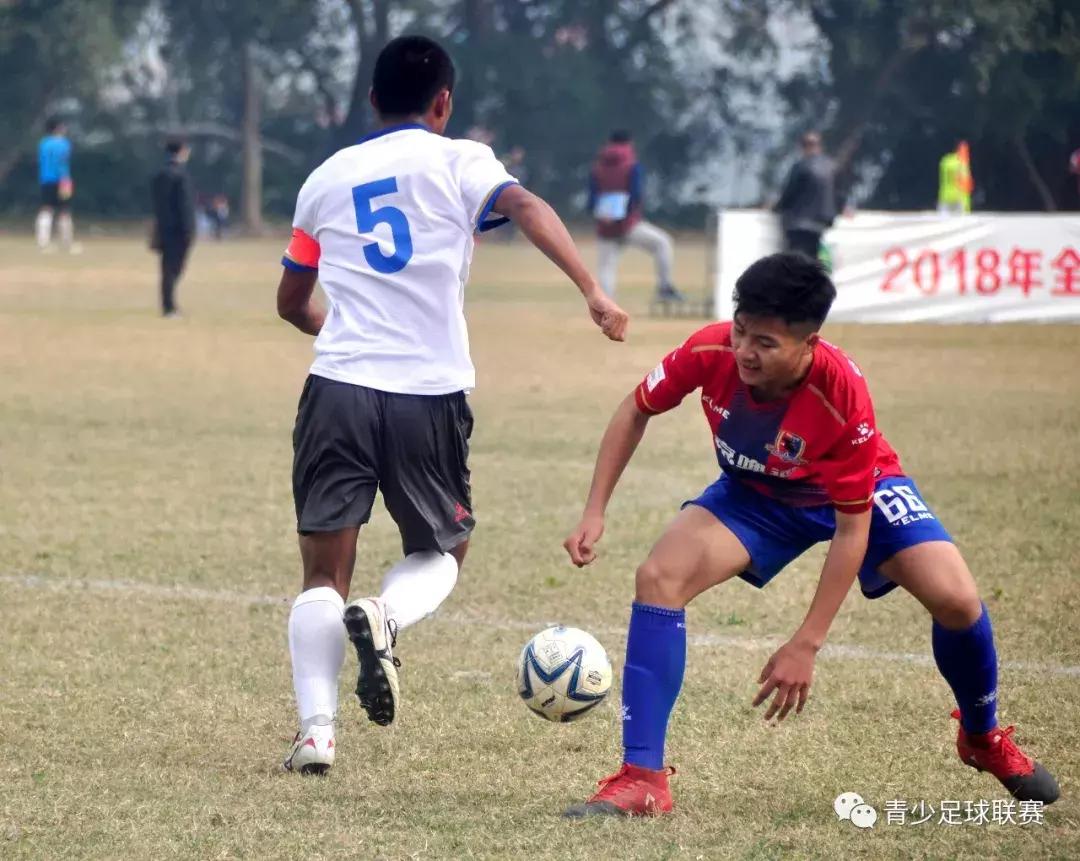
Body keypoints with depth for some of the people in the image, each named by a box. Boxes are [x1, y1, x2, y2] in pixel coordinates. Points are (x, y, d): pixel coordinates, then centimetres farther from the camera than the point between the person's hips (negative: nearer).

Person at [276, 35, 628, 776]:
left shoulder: (327, 178, 16)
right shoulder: (459, 162, 5)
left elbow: (292, 304, 27)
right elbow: (527, 208, -16)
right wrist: (593, 292, -24)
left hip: (340, 389, 2)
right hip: (430, 398, -2)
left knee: (325, 574, 7)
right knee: (443, 552, 18)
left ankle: (317, 729, -9)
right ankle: (385, 619, -14)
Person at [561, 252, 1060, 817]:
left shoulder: (842, 393, -38)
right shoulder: (711, 352, -31)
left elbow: (852, 527, -29)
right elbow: (637, 411, -8)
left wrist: (806, 645, -30)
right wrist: (595, 512, -16)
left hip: (858, 492, -2)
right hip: (753, 494, 2)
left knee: (954, 598, -21)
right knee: (657, 578, -21)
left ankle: (984, 738, 13)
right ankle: (641, 780, -14)